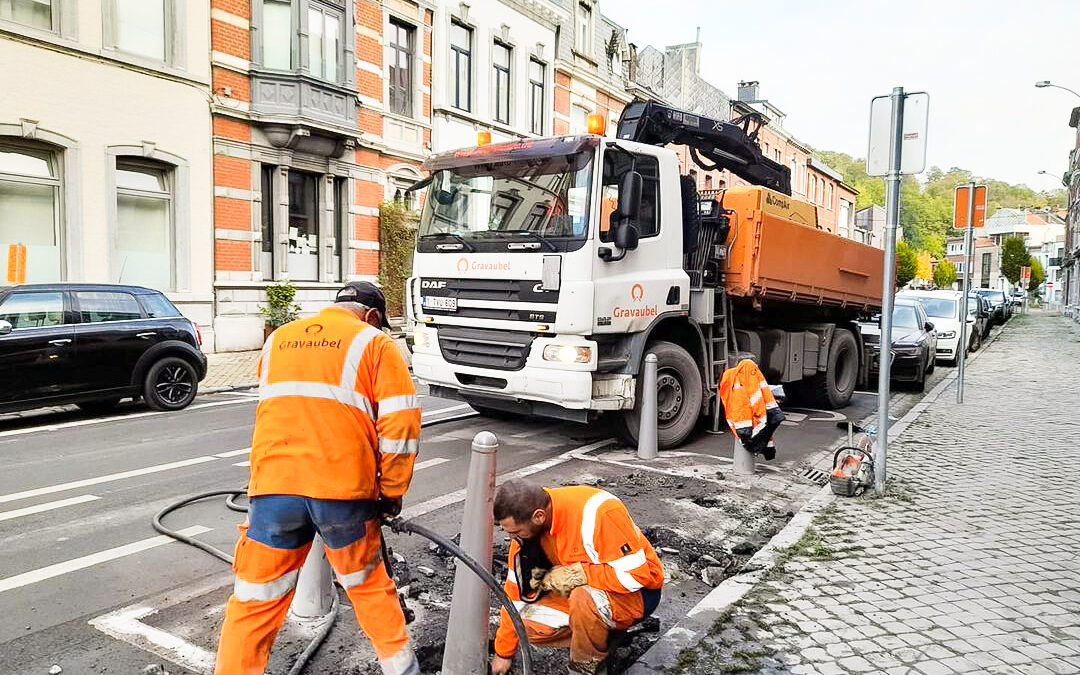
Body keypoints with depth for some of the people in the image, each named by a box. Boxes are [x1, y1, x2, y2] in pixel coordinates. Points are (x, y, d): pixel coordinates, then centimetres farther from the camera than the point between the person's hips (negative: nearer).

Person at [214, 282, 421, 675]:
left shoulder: (278, 340, 18)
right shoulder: (374, 343, 4)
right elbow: (401, 423, -4)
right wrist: (392, 491, 5)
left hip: (274, 484, 2)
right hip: (343, 487, -2)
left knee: (256, 599, 12)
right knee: (368, 586, 19)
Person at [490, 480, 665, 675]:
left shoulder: (595, 512, -32)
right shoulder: (527, 527, -10)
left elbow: (637, 573, -28)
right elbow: (518, 588, -1)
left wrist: (575, 573, -27)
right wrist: (503, 653, 5)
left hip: (637, 592, -6)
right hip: (582, 588, 7)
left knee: (584, 598, -36)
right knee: (528, 624, -13)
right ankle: (603, 635, 5)